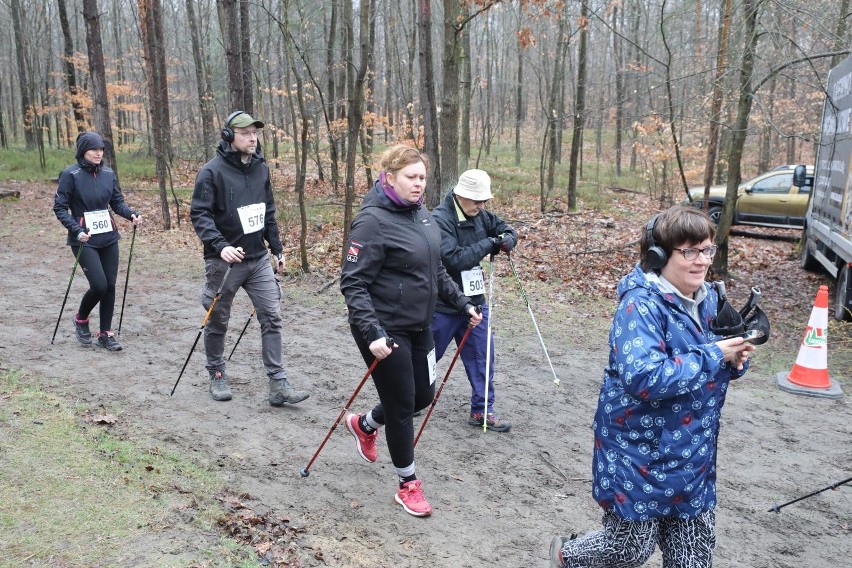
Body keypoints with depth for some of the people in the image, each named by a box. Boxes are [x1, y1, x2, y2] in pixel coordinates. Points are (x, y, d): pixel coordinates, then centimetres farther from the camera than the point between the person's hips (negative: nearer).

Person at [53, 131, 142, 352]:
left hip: (108, 238, 5)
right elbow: (60, 208, -7)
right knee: (99, 285, -12)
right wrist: (76, 230, -20)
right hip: (84, 240, -4)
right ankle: (81, 319, 19)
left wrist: (131, 214, -10)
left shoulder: (108, 173, 5)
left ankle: (105, 334, 18)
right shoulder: (71, 174, -8)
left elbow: (117, 201, 10)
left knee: (110, 286, 4)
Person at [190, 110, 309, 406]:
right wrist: (220, 245, -29)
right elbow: (199, 214, -15)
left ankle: (278, 384, 1)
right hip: (225, 260, -4)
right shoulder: (212, 171, -11)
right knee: (217, 321, 10)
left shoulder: (260, 168, 7)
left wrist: (276, 247, 16)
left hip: (259, 259, 5)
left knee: (272, 317, -3)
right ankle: (216, 375, 31)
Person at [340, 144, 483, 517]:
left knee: (423, 395, 18)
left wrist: (462, 303, 15)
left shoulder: (421, 214, 6)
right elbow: (353, 284, -21)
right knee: (401, 404, 4)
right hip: (385, 331, -8)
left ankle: (364, 425, 45)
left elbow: (435, 271, 18)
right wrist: (372, 333, -30)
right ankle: (408, 485, 25)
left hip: (419, 327, 8)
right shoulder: (373, 221, -18)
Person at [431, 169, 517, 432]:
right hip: (443, 304, -6)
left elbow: (506, 229, 11)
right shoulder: (439, 219, -21)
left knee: (482, 355, 7)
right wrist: (489, 244, -21)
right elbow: (455, 259, -29)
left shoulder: (479, 215, 2)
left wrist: (506, 240, -14)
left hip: (474, 300, 7)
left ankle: (482, 410, 19)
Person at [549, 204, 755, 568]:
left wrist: (734, 360, -8)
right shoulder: (641, 305, -22)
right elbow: (643, 379, -33)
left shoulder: (708, 297, 3)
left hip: (693, 455, 7)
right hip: (640, 452, -7)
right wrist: (712, 356, -26)